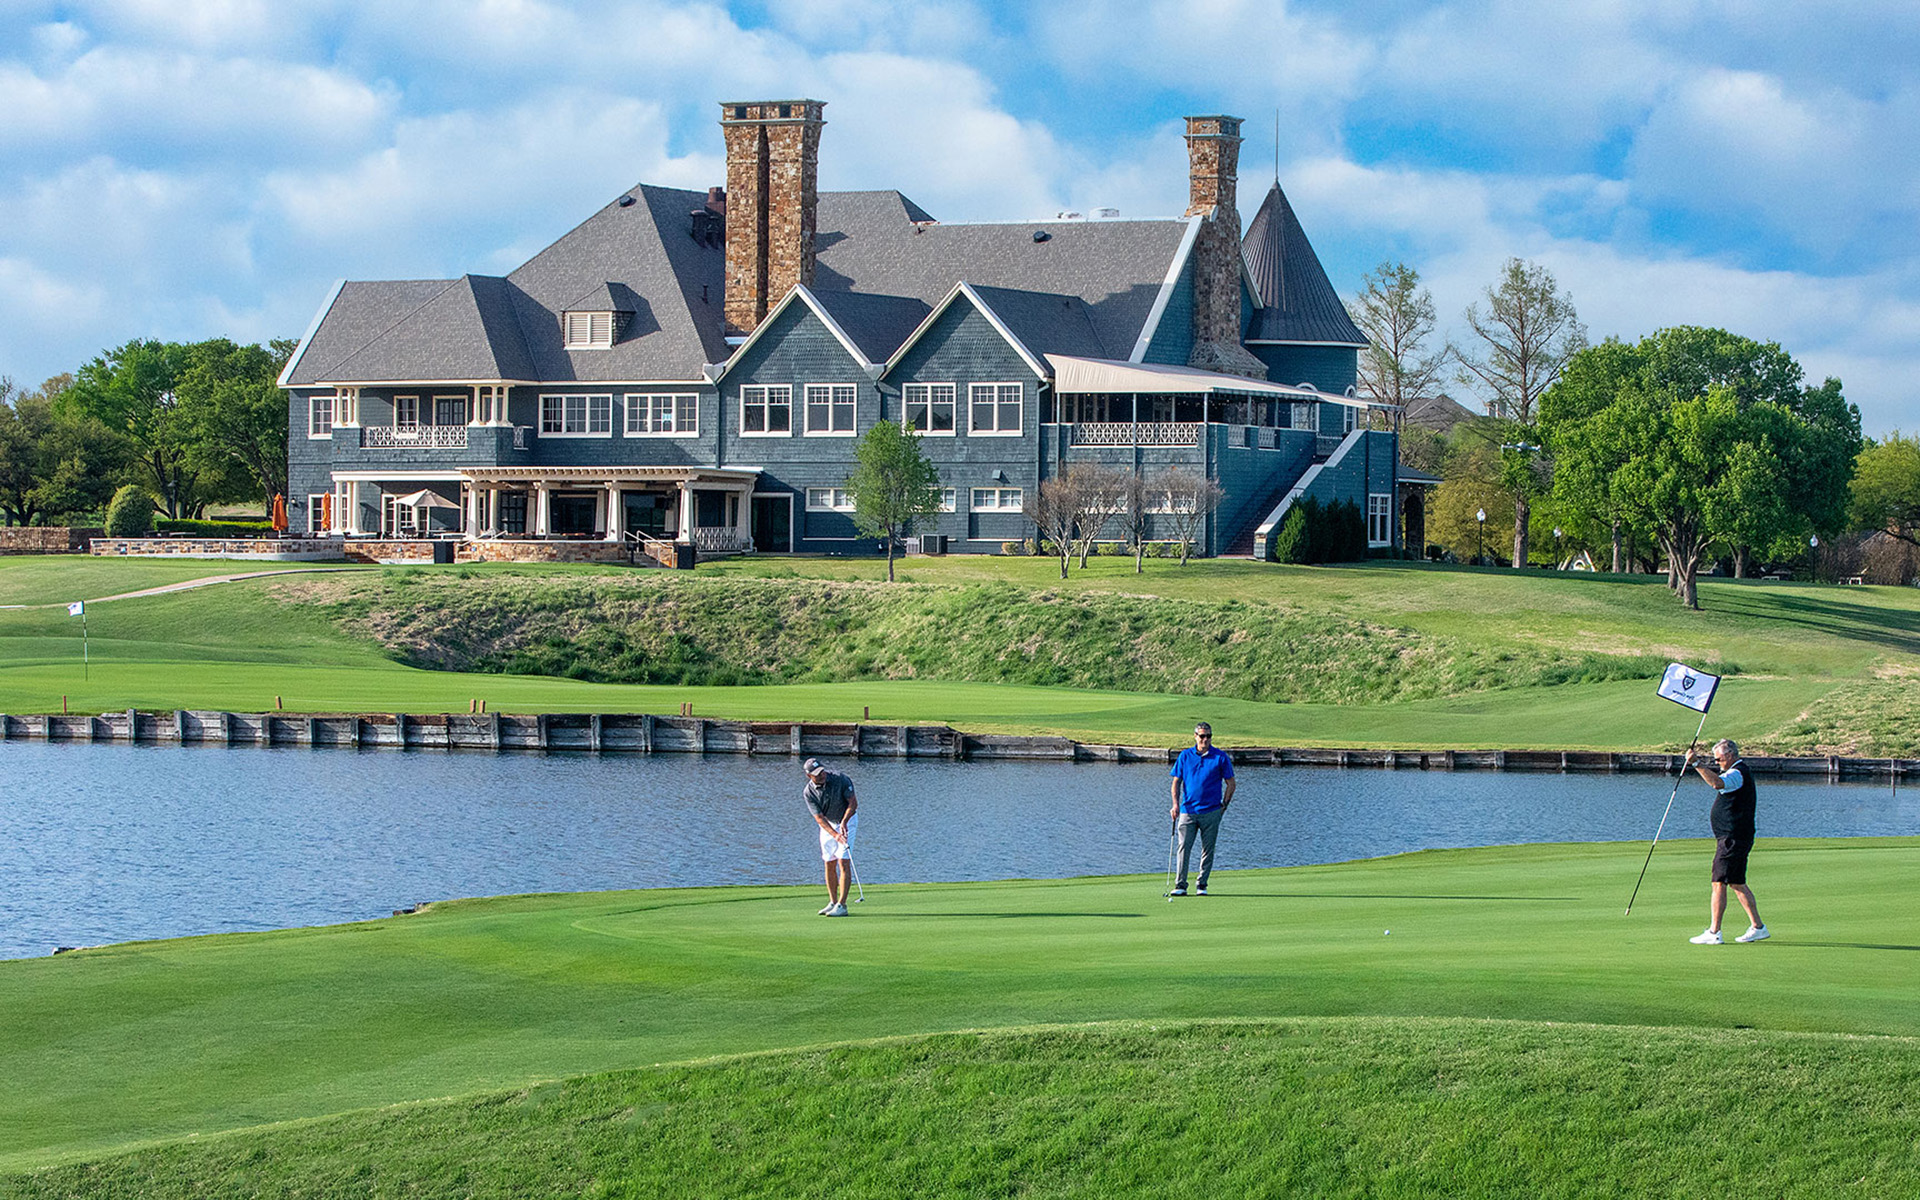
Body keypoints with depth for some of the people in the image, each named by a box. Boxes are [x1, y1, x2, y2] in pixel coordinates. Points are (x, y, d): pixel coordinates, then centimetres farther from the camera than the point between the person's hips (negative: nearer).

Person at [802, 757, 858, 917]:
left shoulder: (839, 779, -22)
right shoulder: (808, 792, -17)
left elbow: (853, 802, -18)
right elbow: (819, 817, -20)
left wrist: (844, 822, -32)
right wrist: (835, 835, -34)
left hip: (847, 820, -3)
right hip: (827, 824, 3)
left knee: (844, 862, -13)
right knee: (829, 864, 4)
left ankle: (842, 905, -16)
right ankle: (832, 902, 15)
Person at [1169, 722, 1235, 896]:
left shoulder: (1221, 757, 2)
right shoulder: (1185, 756, 6)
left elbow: (1231, 783, 7)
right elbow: (1176, 782, 9)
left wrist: (1224, 806, 1)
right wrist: (1176, 804, -4)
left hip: (1211, 812, -1)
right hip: (1188, 810, 1)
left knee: (1207, 849, 3)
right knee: (1184, 847, -6)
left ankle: (1202, 885, 11)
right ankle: (1180, 885, -3)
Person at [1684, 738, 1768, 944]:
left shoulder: (1737, 774, -17)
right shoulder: (1741, 772, 18)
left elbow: (1717, 783, -39)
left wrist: (1696, 764, -45)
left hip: (1732, 838, -11)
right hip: (1737, 838, 11)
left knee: (1719, 883, -9)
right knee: (1738, 883, 15)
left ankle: (1713, 933, -10)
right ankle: (1758, 927, 17)